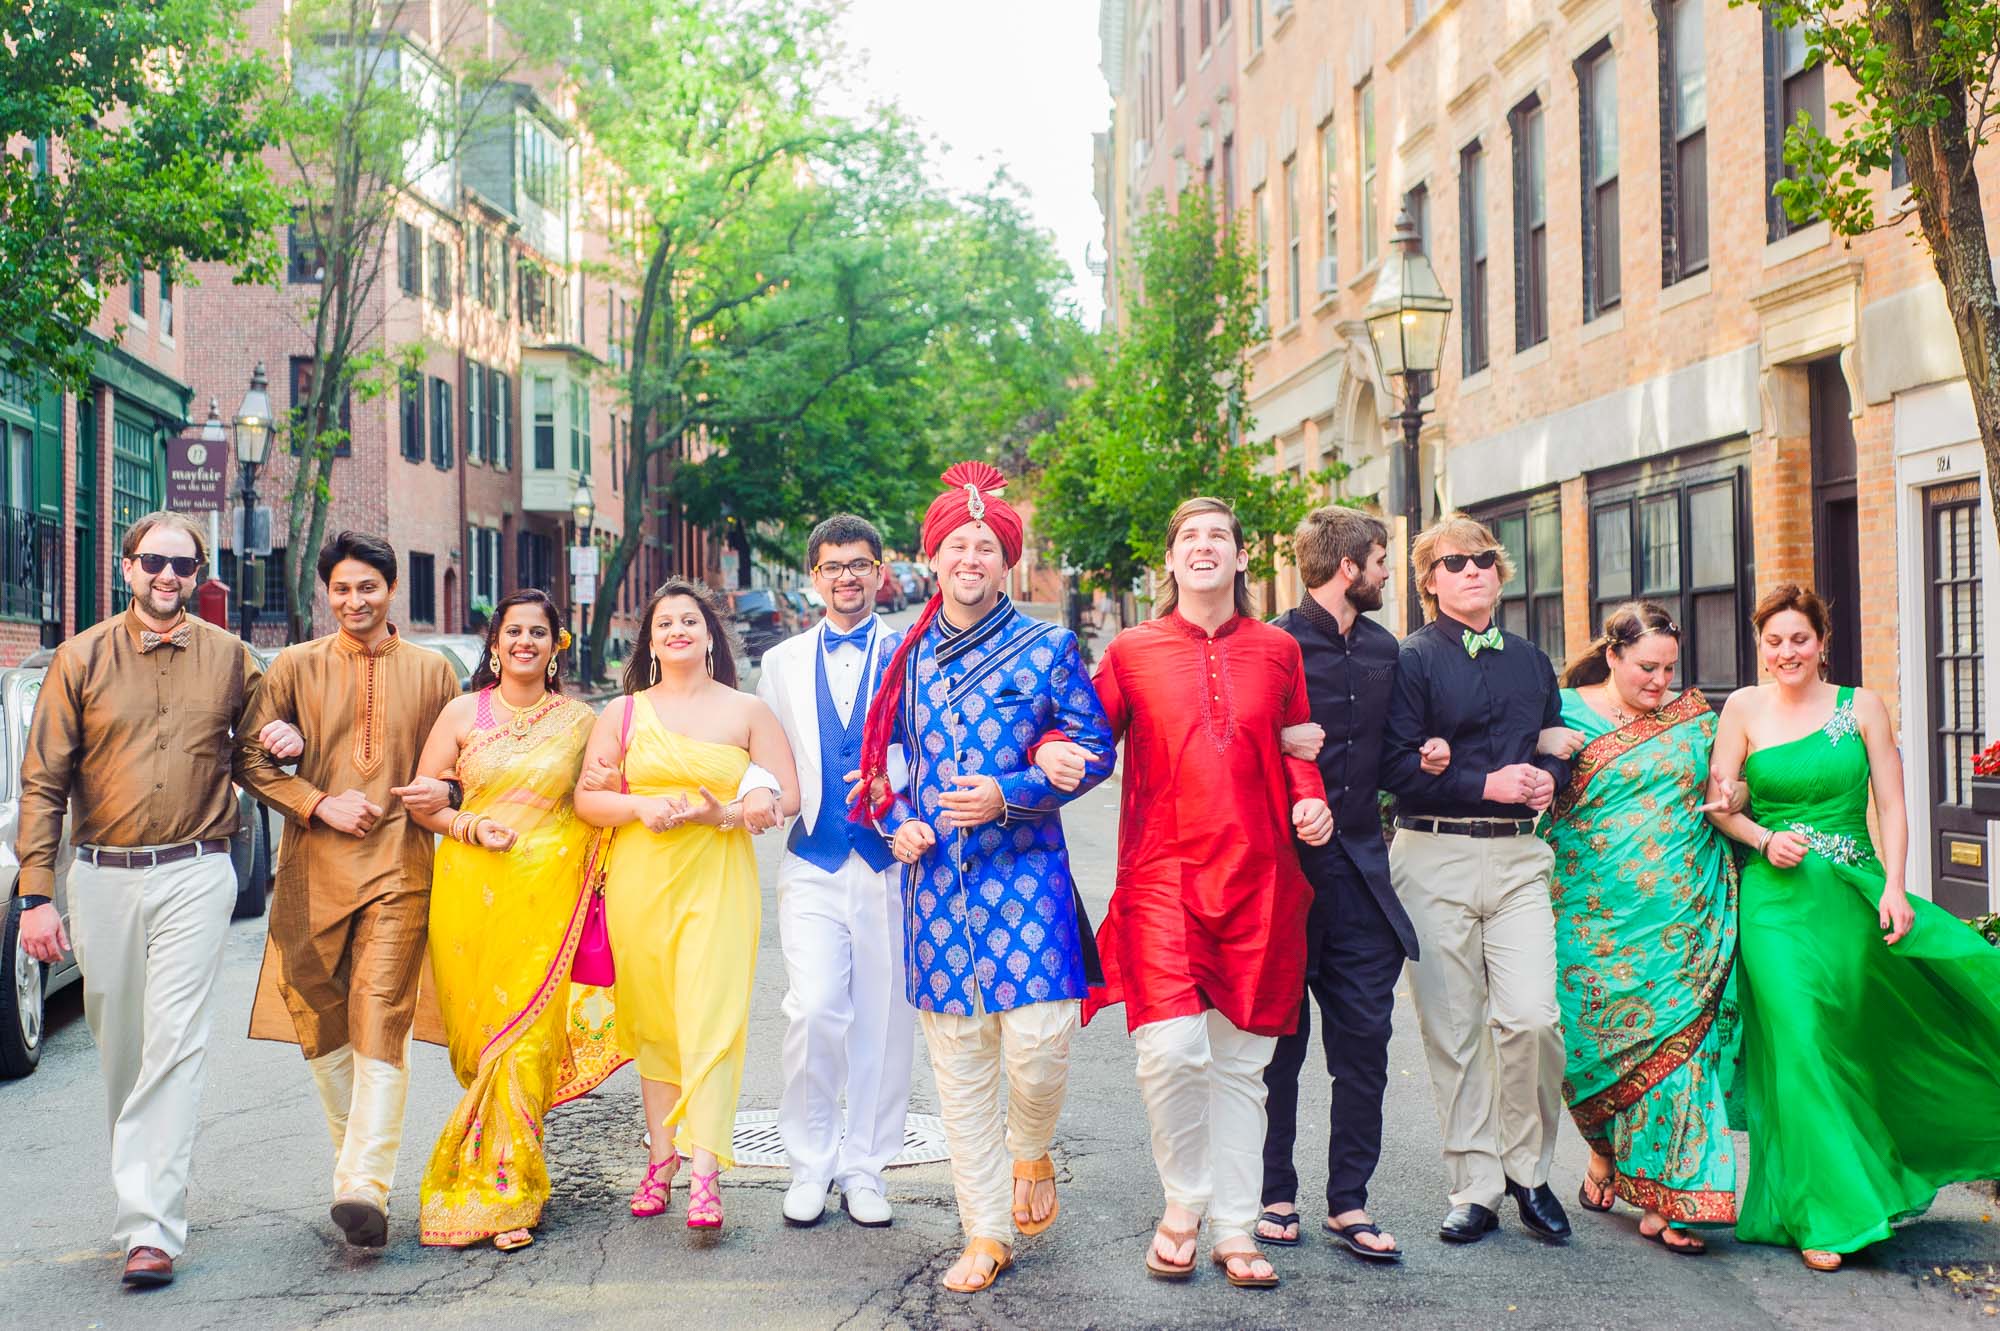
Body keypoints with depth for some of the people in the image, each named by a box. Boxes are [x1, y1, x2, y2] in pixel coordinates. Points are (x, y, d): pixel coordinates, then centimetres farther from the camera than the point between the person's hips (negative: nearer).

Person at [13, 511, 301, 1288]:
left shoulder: (228, 657, 6)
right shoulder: (82, 658, 2)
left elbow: (260, 738, 25)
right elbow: (44, 781, 0)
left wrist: (287, 738, -2)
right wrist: (35, 895, -7)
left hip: (195, 874, -1)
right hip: (101, 877, 1)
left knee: (174, 1044, -11)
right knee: (117, 1046, 12)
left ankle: (151, 1226, -13)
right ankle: (141, 1174, 33)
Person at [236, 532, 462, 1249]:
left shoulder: (432, 672, 10)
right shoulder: (295, 667, 9)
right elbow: (250, 758, 6)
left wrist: (442, 792, -4)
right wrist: (320, 804, -8)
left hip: (400, 866, -2)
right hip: (314, 868, 2)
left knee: (380, 1019, -13)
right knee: (320, 1023, 6)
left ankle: (364, 1186, -19)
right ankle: (357, 1151, 26)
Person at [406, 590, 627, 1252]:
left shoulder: (580, 720, 8)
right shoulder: (463, 713, 7)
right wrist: (470, 826, -9)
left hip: (549, 894, -1)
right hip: (471, 893, 1)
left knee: (526, 1041, -8)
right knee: (479, 1040, 3)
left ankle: (501, 1195, 0)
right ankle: (503, 1183, 20)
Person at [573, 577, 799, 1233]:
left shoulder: (746, 711, 7)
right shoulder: (622, 713, 11)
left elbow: (788, 796, 3)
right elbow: (586, 798, 8)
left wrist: (718, 812, -13)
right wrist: (641, 807, -11)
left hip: (718, 881, -2)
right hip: (640, 880, 2)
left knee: (710, 1022, -12)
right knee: (652, 1021, 6)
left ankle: (704, 1176, -15)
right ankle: (661, 1160, 17)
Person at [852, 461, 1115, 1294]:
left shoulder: (1047, 648, 1)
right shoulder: (908, 657, 10)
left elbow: (1096, 749, -1)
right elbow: (879, 760, 19)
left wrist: (1009, 794, -13)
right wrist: (898, 821, -1)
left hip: (1024, 873, -3)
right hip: (935, 877, 3)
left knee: (1036, 1042, -13)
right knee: (958, 1054, 4)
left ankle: (1031, 1152, 22)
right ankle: (986, 1234, 14)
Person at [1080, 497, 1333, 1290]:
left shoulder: (1277, 650, 12)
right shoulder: (1132, 651, 7)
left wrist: (1309, 798, 2)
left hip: (1257, 876, 2)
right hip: (1163, 871, -2)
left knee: (1240, 1060, 6)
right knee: (1171, 1049, -15)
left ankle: (1234, 1228, 17)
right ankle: (1182, 1203, 9)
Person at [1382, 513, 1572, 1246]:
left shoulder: (1530, 660, 16)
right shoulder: (1412, 660, 0)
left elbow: (1558, 744, 24)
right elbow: (1397, 765, -9)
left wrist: (1547, 776, 2)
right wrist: (1485, 785, -15)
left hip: (1517, 856, 3)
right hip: (1435, 856, -3)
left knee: (1531, 1017, -11)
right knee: (1451, 1030, 1)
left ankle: (1528, 1170, 10)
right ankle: (1475, 1190, 12)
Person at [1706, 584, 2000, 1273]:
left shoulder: (1861, 708, 6)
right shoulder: (1744, 708, 4)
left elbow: (1891, 805, 2)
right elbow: (1717, 801, 5)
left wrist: (1894, 887, -8)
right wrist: (1765, 839, -13)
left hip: (1857, 893, 1)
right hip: (1778, 899, -1)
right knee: (1799, 1041, -7)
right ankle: (1821, 1212, 0)